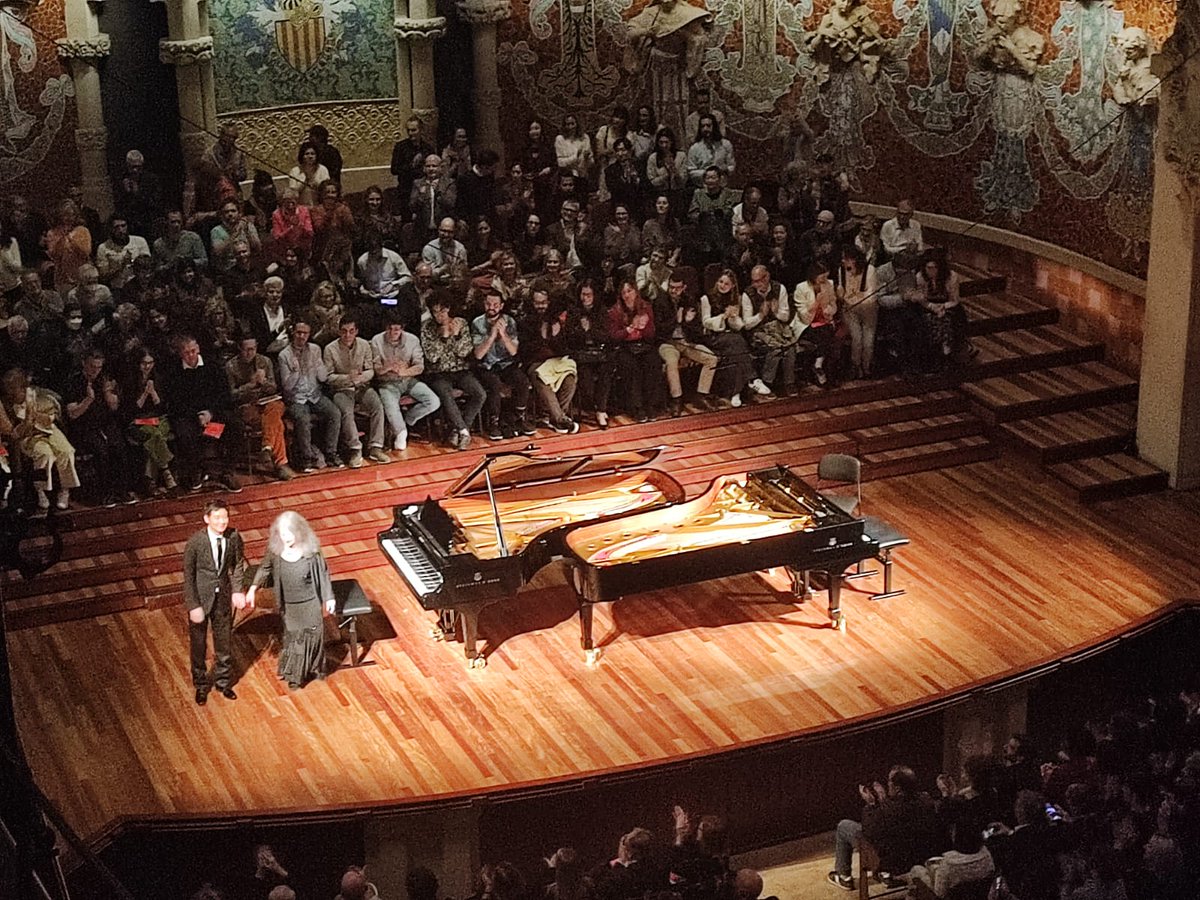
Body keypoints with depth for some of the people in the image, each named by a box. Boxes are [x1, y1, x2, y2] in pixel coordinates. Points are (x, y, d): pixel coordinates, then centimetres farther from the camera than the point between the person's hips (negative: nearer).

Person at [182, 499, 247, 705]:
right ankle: (201, 685, 34)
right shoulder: (195, 542, -23)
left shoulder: (233, 537, -13)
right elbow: (188, 576, -15)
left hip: (224, 597, 3)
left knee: (224, 641, 17)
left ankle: (223, 682, 38)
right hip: (200, 597, -3)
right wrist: (193, 606, -16)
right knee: (198, 644, 14)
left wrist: (237, 591, -6)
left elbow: (238, 565, 4)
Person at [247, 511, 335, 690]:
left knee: (313, 635, 14)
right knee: (292, 638, 14)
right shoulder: (275, 550, -16)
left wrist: (329, 598, -3)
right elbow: (265, 569, 1)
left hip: (310, 603, -1)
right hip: (289, 606, 1)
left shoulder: (310, 550, -20)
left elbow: (323, 573, -8)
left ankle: (316, 668, 40)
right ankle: (294, 675, 34)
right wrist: (253, 589, -9)